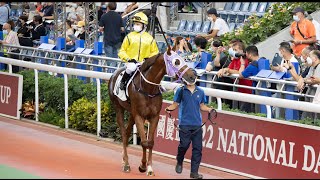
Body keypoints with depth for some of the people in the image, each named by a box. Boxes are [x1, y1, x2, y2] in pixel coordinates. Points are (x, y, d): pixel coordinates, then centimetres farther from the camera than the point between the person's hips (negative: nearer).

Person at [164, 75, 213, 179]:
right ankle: (179, 163, 23)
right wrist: (169, 108, -14)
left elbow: (202, 106, 16)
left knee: (197, 148, 0)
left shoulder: (200, 92, 9)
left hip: (197, 124, 3)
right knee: (184, 145, -8)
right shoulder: (181, 91, 2)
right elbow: (175, 104, 5)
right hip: (185, 123, -3)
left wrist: (209, 109, -2)